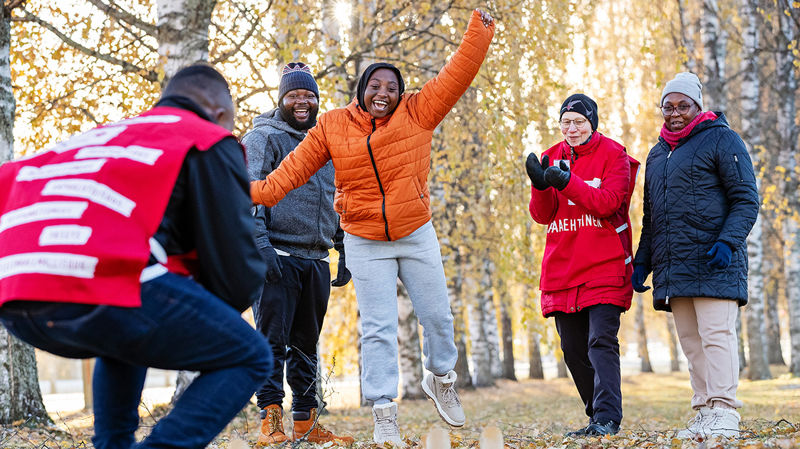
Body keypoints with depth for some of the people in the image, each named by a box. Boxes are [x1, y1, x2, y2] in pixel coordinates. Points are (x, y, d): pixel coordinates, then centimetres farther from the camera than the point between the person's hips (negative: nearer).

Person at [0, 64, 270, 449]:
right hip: (103, 290, -8)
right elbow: (238, 280, 5)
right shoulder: (211, 144, 12)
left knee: (129, 336, 38)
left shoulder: (93, 139, 32)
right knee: (250, 358, 11)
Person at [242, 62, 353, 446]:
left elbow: (338, 202, 25)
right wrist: (260, 244, -19)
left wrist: (344, 252, 18)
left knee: (306, 344, 9)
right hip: (278, 256, -6)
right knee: (273, 340, -8)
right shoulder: (264, 138, 1)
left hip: (316, 260, 6)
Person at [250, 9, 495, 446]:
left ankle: (440, 379, 39)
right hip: (365, 244, -1)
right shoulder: (333, 126, -4)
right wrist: (262, 190, -10)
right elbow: (297, 165, 0)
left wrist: (479, 32, -16)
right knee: (377, 329, -2)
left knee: (436, 315, 11)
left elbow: (456, 76, -10)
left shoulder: (417, 113, -6)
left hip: (417, 236, 1)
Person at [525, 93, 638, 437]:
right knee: (573, 349, 8)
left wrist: (566, 182, -29)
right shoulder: (553, 158, 12)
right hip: (562, 269, 5)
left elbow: (607, 202, -16)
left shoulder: (613, 155, 0)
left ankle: (607, 418, -16)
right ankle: (597, 417, 20)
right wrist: (540, 186, -18)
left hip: (605, 268, -5)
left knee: (601, 342, -14)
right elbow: (542, 215, 3)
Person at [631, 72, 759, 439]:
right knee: (691, 341, 5)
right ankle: (704, 411, 8)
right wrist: (642, 261, 17)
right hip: (672, 268, 7)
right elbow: (650, 215, 26)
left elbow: (746, 199, -5)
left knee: (716, 334, -11)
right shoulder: (657, 154, 21)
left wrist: (728, 240, -18)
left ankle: (724, 412, -10)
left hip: (713, 263, -7)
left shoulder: (721, 139, 1)